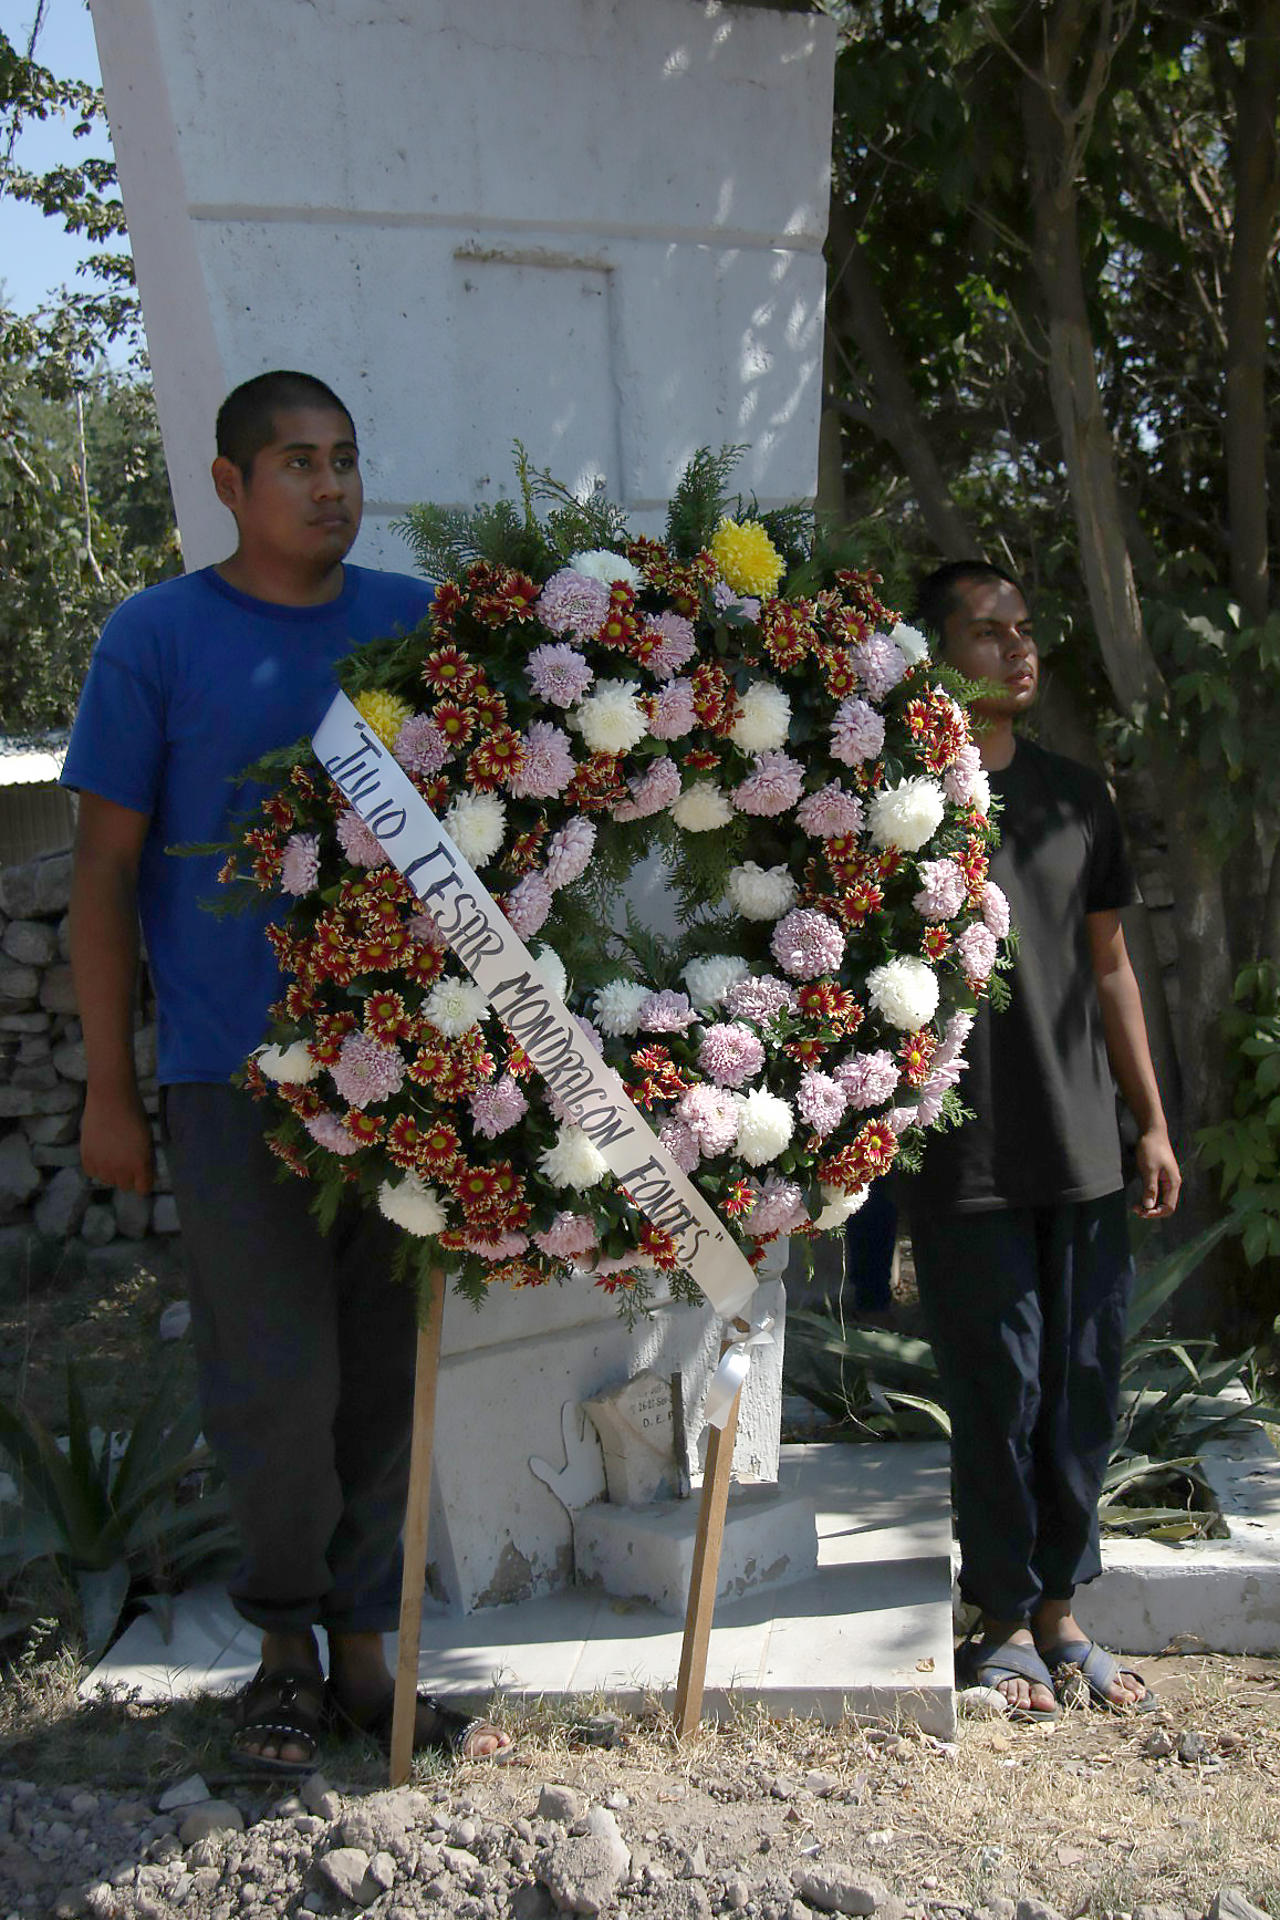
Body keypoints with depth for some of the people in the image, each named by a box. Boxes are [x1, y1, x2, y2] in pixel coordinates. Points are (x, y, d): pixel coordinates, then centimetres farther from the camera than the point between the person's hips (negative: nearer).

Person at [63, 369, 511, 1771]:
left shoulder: (420, 624, 8)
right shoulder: (158, 635, 0)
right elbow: (104, 867, 1)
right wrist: (109, 1087, -2)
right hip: (237, 1076, -3)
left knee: (391, 1372, 8)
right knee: (275, 1381, -2)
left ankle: (366, 1645, 23)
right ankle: (285, 1640, 21)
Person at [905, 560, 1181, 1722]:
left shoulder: (1078, 797, 12)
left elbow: (1109, 967, 17)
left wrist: (1153, 1122, 13)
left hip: (1085, 1150, 5)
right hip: (967, 1158, -5)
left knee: (1087, 1387, 9)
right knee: (998, 1393, 3)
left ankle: (1060, 1611, 24)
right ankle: (1004, 1621, 19)